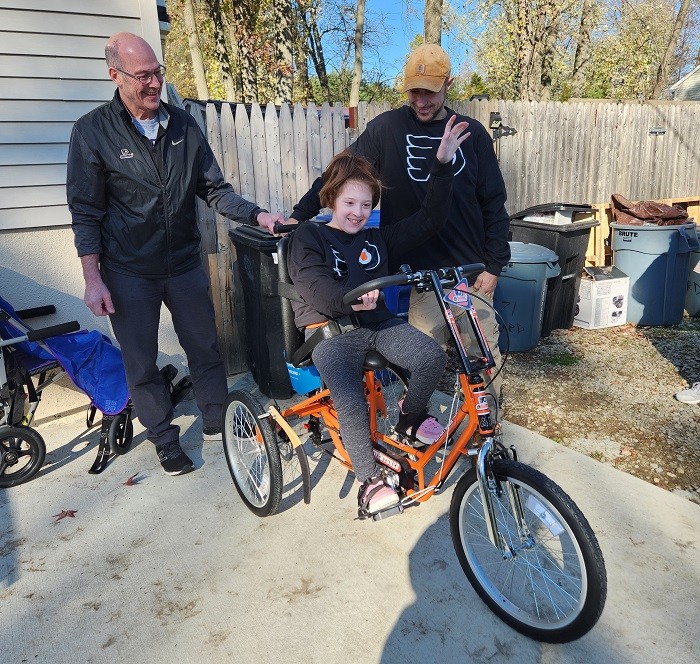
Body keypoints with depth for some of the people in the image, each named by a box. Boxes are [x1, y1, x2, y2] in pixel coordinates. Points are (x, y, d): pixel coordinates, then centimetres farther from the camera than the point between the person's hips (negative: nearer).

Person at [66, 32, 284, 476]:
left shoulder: (183, 125, 2)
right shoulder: (93, 131, -7)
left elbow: (215, 189, 5)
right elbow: (86, 211, -5)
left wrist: (257, 215, -12)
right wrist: (93, 279, -9)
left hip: (185, 262, 3)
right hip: (128, 273, -2)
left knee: (205, 348, 13)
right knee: (141, 363, 8)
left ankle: (217, 421, 34)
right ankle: (166, 440, 28)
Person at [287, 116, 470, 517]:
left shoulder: (378, 239, 16)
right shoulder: (309, 238, 4)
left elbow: (429, 220, 9)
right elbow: (316, 289, -12)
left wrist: (443, 164, 1)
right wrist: (351, 300, -33)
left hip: (378, 322, 4)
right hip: (330, 329, -4)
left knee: (433, 357, -24)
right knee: (351, 402, -29)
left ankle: (410, 418, 6)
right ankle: (370, 479, -3)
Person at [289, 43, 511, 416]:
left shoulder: (472, 133, 5)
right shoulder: (387, 128, 1)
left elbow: (493, 204, 5)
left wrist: (493, 266, 0)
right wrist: (300, 214, 3)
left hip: (472, 271, 2)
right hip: (421, 272, -1)